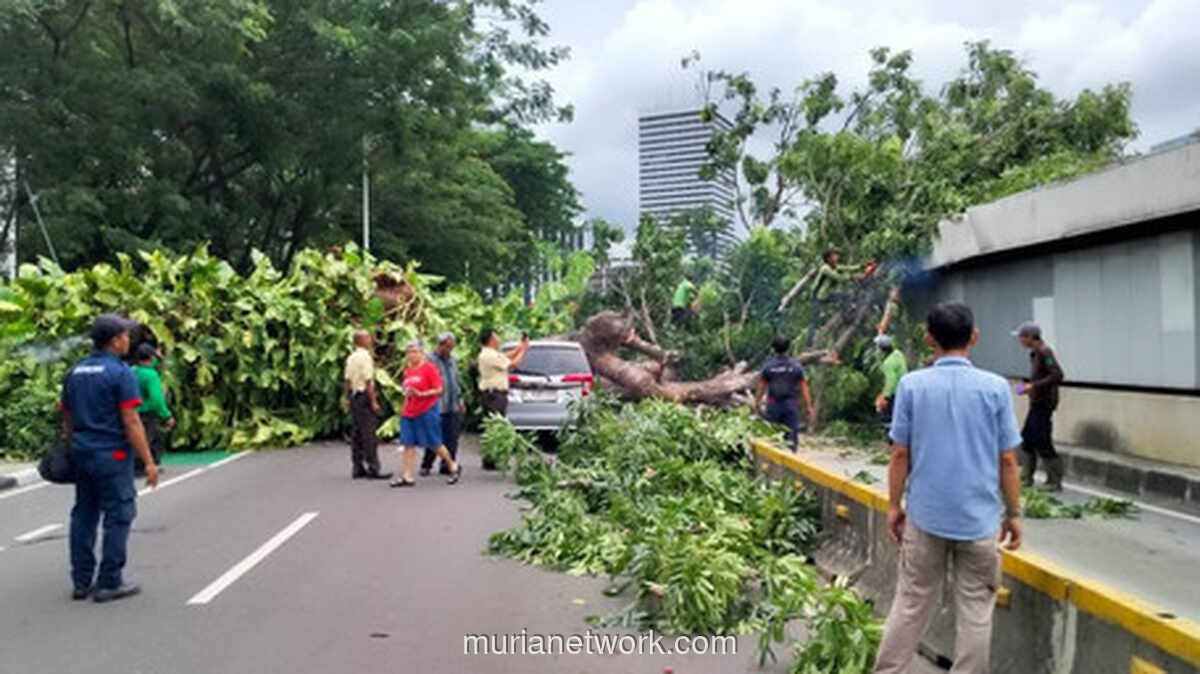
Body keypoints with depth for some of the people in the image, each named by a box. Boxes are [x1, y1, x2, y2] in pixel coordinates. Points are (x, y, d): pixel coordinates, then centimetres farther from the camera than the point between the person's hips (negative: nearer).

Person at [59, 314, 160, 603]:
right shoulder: (120, 373, -13)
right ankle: (109, 583, 2)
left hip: (82, 454, 8)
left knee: (84, 515, 13)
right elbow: (131, 422, -16)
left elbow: (67, 419, 16)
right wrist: (148, 462, -12)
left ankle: (82, 582, 18)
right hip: (112, 455, -8)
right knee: (118, 516, 0)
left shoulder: (75, 372, 11)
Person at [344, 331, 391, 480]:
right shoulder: (366, 357, -14)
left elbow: (347, 379, 14)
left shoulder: (351, 357, 12)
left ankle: (357, 468, 16)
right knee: (369, 434, -6)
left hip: (353, 396, 9)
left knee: (356, 433, 11)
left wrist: (349, 397, 20)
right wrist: (373, 401, -15)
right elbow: (368, 381, -17)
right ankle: (373, 469, -4)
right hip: (364, 396, -9)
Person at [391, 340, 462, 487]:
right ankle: (407, 477, 6)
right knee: (408, 444, 2)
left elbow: (439, 390, -12)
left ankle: (454, 466, 21)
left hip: (427, 412, -7)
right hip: (408, 413, 7)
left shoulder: (430, 368, -8)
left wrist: (421, 394, -20)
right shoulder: (408, 371, 13)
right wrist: (407, 394, 4)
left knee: (435, 444, 1)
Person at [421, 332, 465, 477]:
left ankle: (447, 465, 14)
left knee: (452, 438, 5)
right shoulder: (430, 360, -5)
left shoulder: (451, 359, 17)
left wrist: (460, 399, 19)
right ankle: (426, 465, 12)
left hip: (453, 406, 6)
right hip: (438, 407, -6)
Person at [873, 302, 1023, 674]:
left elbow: (900, 454, -3)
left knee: (911, 603, 11)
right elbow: (1007, 460, -4)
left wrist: (894, 505, 7)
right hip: (979, 517, -1)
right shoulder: (995, 387, -7)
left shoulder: (911, 384, -6)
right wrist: (1013, 513, 7)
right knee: (975, 611, 10)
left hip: (925, 514, 1)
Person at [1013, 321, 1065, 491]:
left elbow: (1057, 375, -23)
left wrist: (1034, 385, -21)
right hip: (1036, 403, 10)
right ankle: (1026, 478, 21)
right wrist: (1028, 386, 9)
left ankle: (1054, 483, 1)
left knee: (1042, 442, -7)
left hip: (1044, 403, -10)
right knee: (1027, 439, 13)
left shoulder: (1044, 352, -16)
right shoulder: (1035, 353, 12)